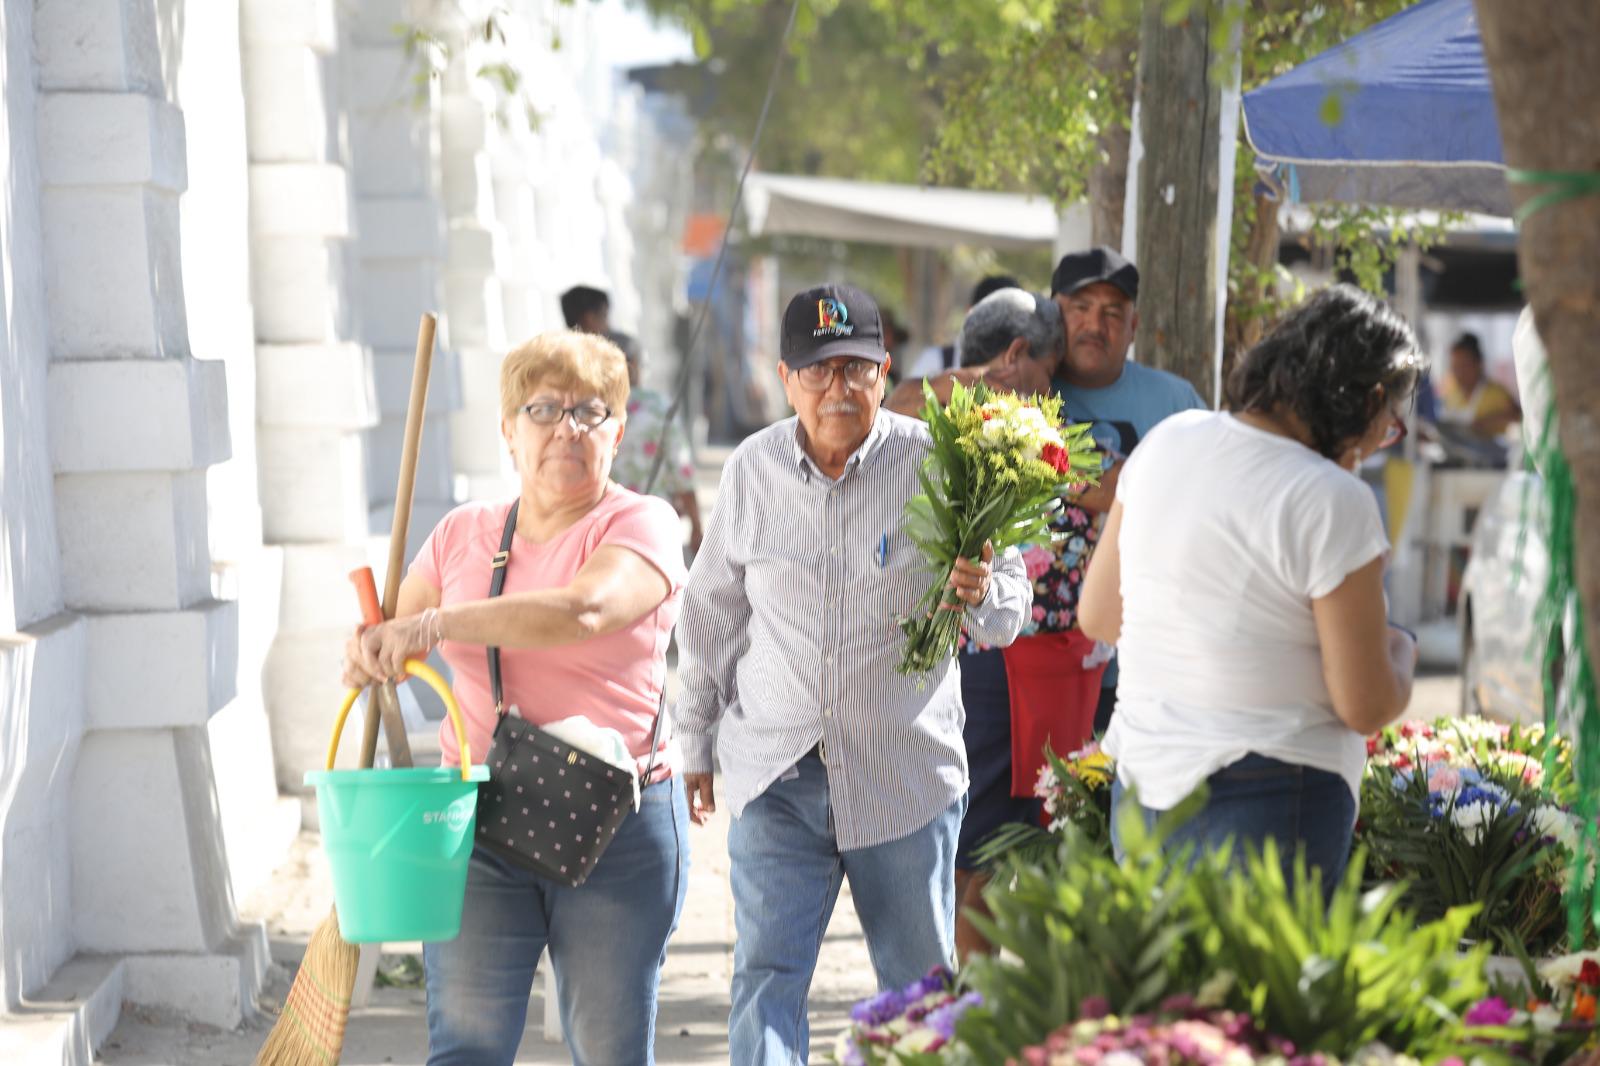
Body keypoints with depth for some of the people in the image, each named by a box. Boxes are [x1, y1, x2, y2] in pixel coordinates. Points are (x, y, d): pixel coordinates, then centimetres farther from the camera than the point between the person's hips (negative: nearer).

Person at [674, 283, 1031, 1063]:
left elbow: (1010, 609, -1)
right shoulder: (753, 470, 2)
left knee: (920, 988, 10)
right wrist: (693, 742, 15)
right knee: (766, 976, -7)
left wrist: (981, 595, -25)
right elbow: (713, 612, 13)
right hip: (776, 772, 1)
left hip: (905, 772, -1)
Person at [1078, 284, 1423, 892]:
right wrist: (1399, 653, 9)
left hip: (1142, 784, 7)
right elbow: (1367, 708, -11)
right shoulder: (1333, 503, -15)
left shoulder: (1170, 440, 4)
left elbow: (1097, 616, 12)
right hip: (1271, 806, -7)